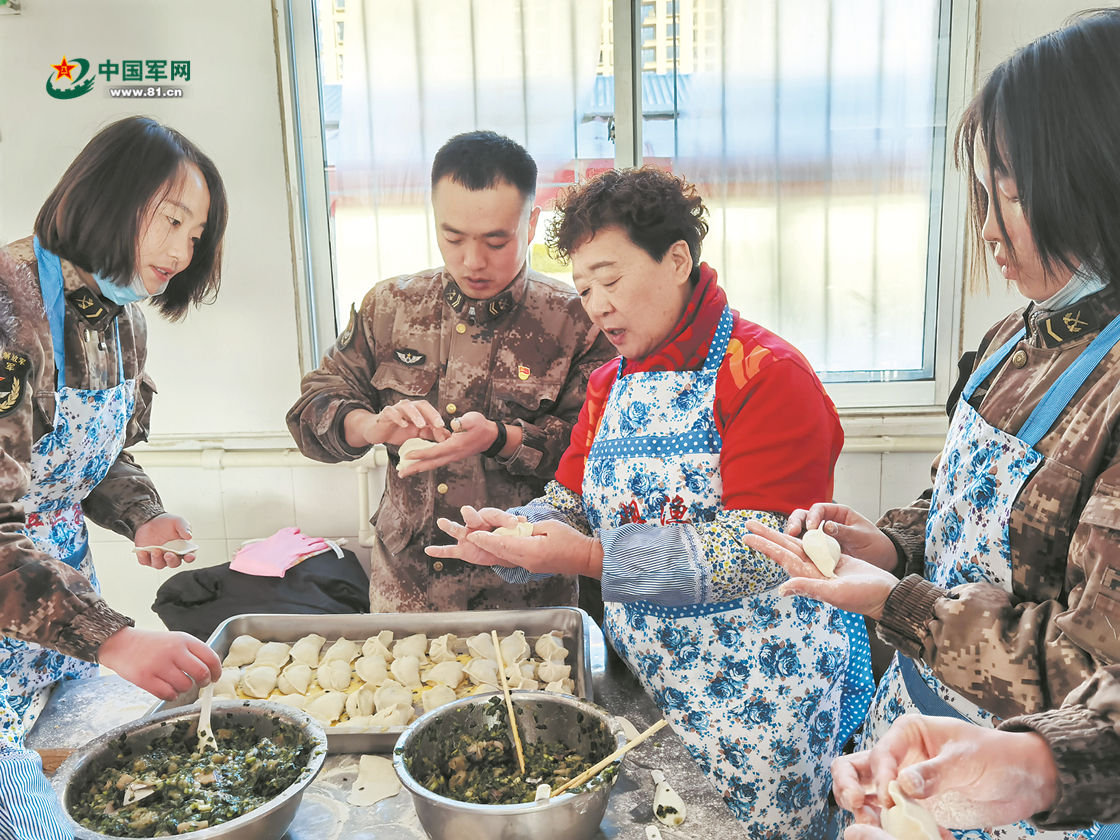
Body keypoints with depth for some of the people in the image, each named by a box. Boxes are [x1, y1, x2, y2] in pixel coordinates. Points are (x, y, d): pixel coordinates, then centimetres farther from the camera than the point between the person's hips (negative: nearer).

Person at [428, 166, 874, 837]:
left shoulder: (768, 374, -17)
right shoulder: (610, 385, 8)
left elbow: (758, 552, -25)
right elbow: (573, 504, 9)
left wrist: (592, 558, -29)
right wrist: (510, 533, -13)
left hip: (757, 688, -6)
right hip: (641, 679, 7)